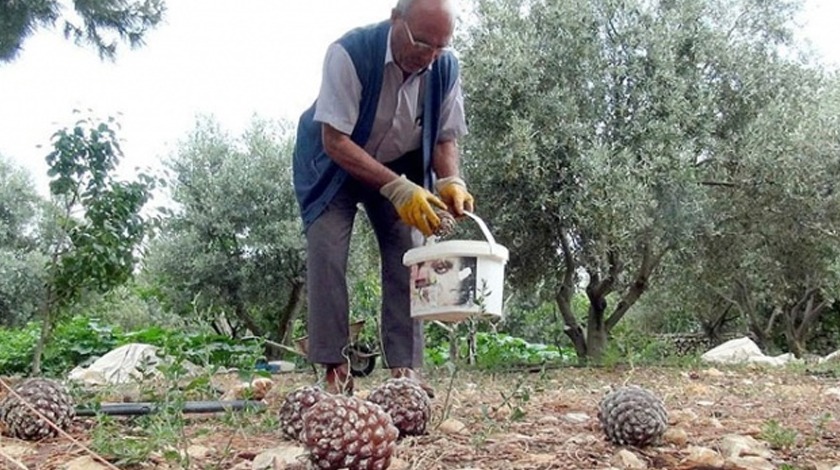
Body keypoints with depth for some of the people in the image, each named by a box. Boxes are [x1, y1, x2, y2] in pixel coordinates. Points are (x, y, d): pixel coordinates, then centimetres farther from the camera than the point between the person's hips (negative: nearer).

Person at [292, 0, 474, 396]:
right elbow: (335, 141, -31)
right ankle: (335, 372, -8)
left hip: (402, 171, 3)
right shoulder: (349, 53, -31)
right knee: (327, 258, -15)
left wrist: (451, 182, -28)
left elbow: (445, 138, -6)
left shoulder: (445, 68, -18)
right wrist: (397, 189, -40)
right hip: (334, 166, -3)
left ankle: (406, 370, -4)